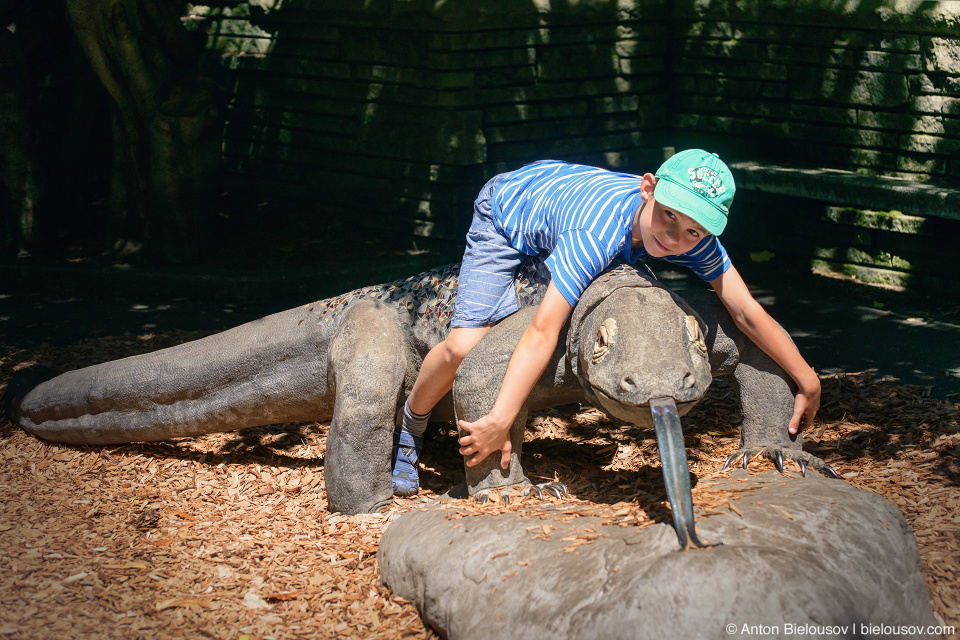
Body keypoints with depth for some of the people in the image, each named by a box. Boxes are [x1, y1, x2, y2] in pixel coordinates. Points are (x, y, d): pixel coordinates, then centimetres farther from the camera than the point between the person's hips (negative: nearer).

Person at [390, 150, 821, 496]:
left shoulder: (696, 239, -29)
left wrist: (809, 383, -21)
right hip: (506, 211, -6)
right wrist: (499, 421, -54)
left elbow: (747, 312, -23)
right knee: (463, 347, -21)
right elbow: (542, 331, -49)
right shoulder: (597, 232, -46)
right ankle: (409, 429, 6)